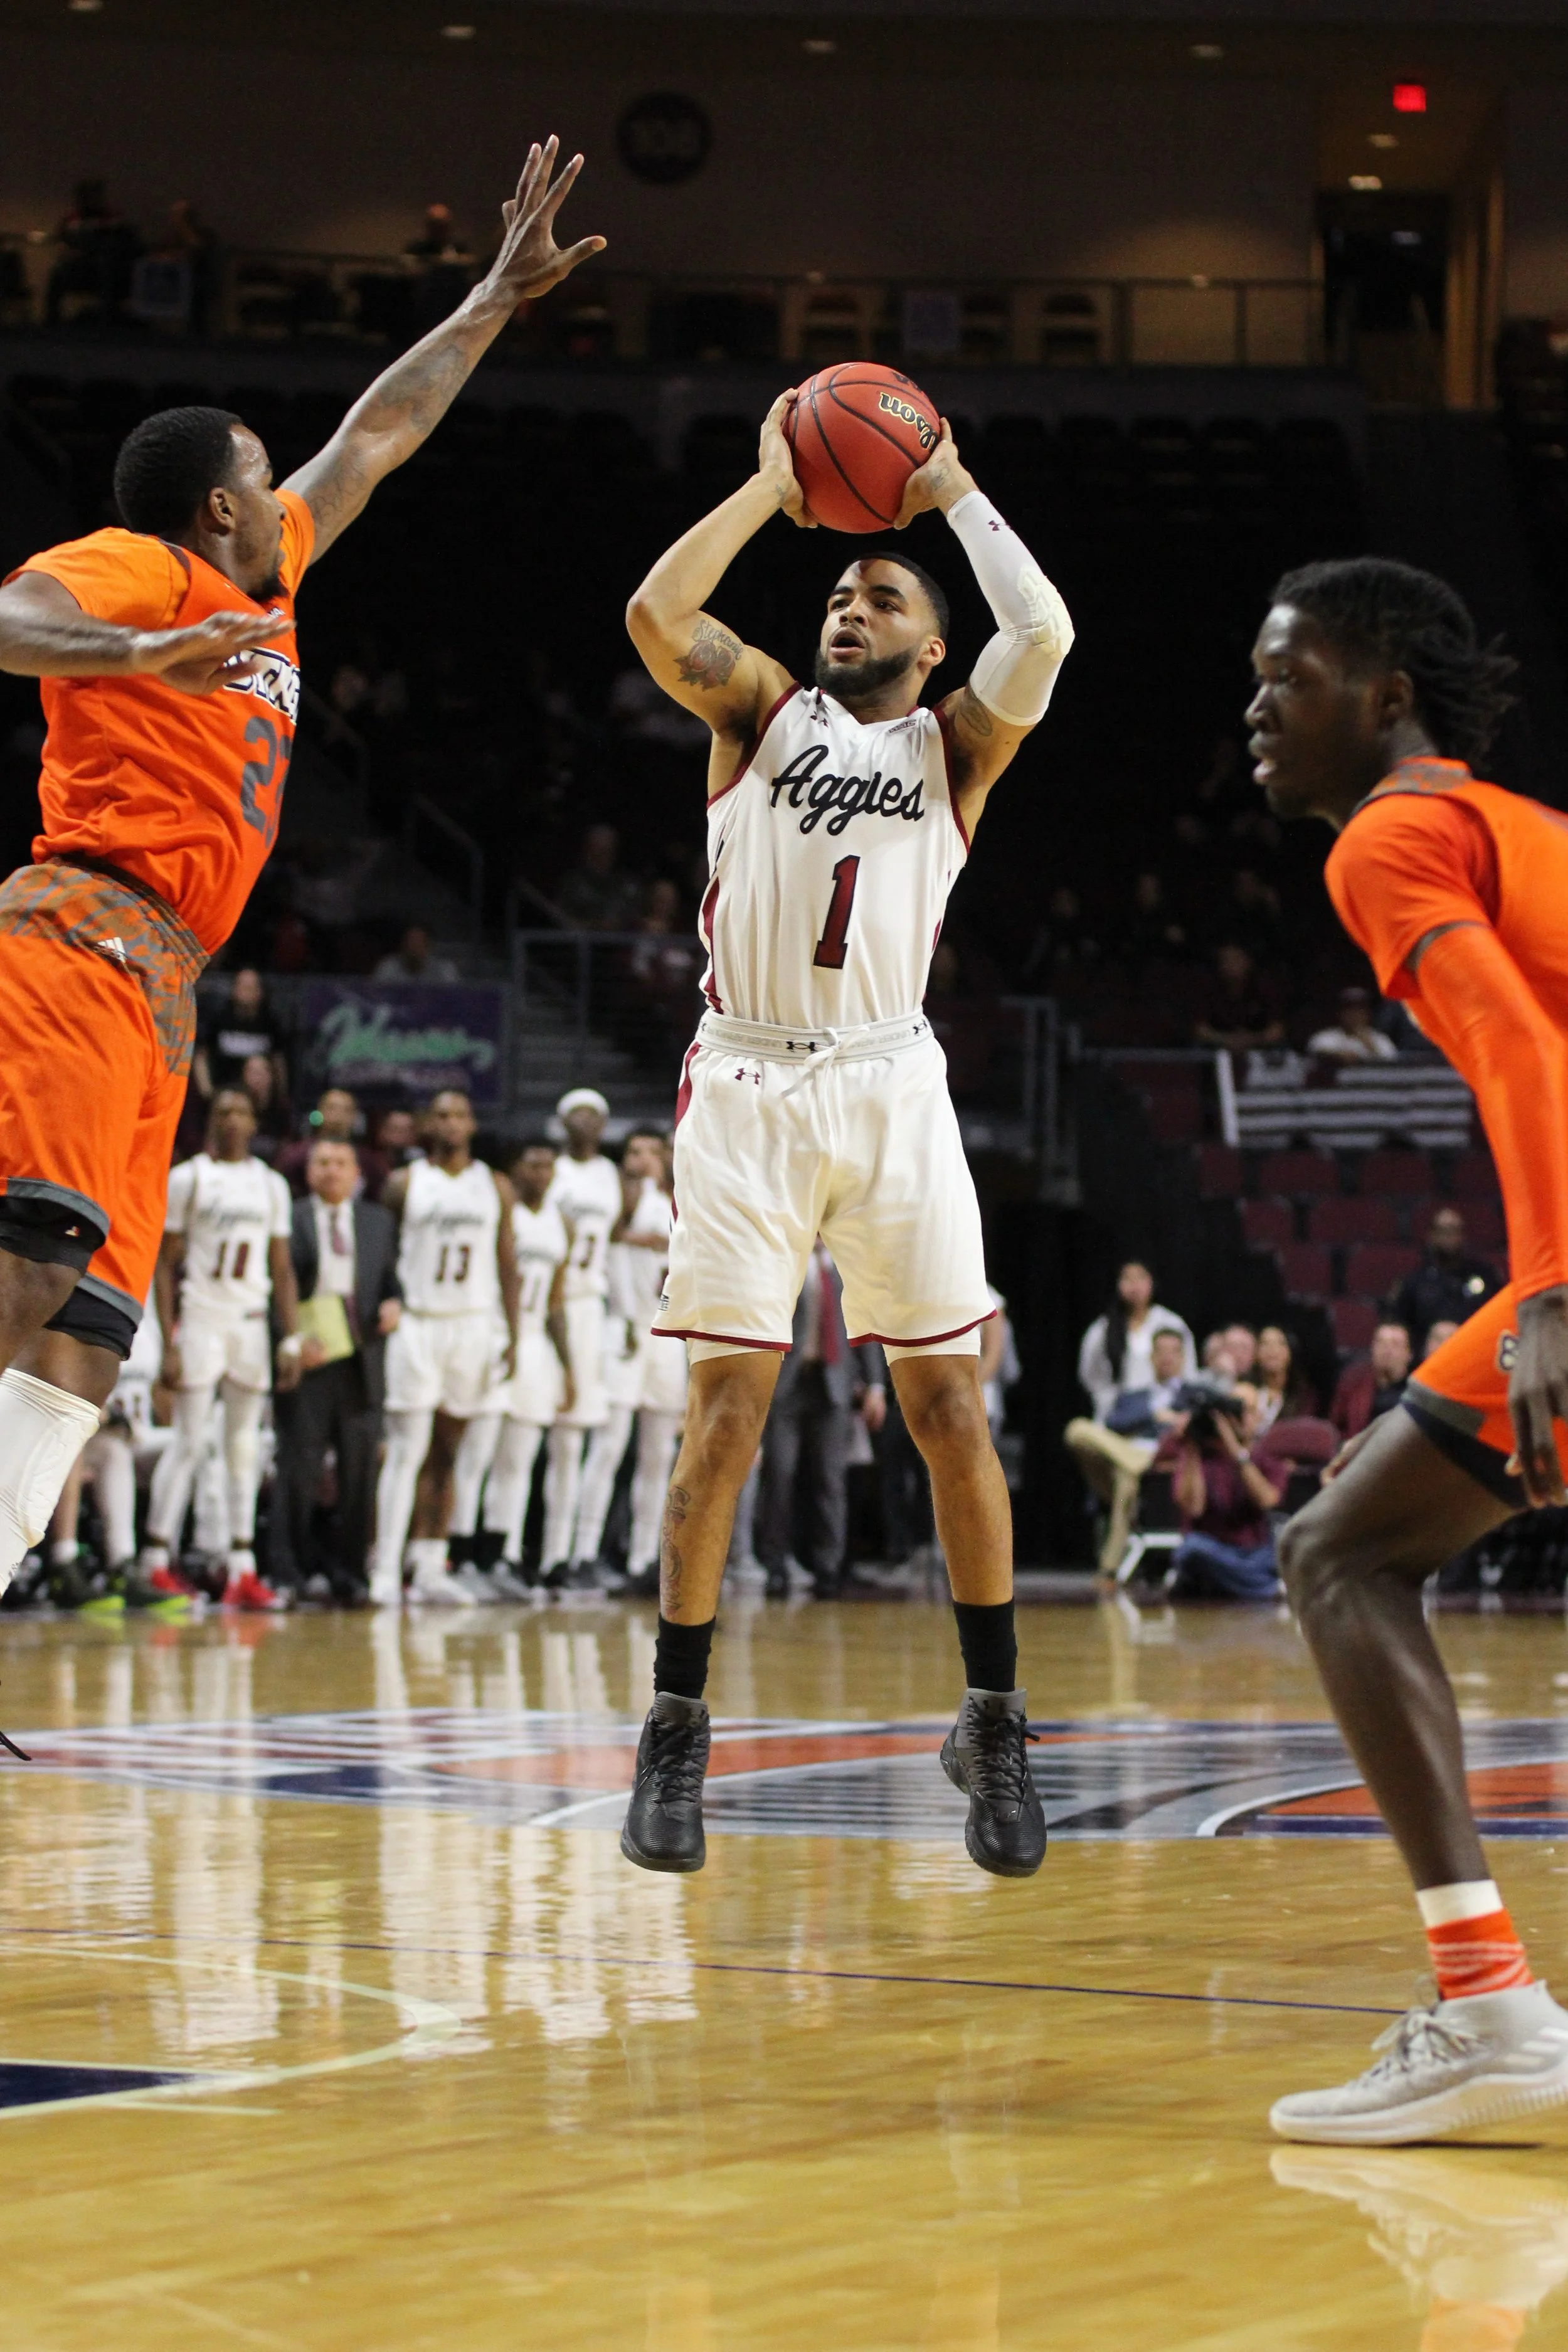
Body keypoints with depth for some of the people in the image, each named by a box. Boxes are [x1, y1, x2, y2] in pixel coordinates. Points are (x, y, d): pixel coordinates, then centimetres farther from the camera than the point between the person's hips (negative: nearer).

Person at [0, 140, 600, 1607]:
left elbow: (381, 434, 38)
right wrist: (139, 650, -34)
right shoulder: (139, 568, 2)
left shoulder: (261, 584, 27)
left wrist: (499, 298, 43)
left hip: (149, 992, 9)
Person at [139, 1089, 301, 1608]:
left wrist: (292, 1339, 4)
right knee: (189, 1444, -7)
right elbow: (165, 1265, -3)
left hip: (252, 1323, 4)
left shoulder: (271, 1185, 11)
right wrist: (168, 1344, -10)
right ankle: (157, 1561, -3)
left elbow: (282, 1269, 13)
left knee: (245, 1445, 4)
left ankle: (242, 1570, 4)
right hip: (201, 1318, -4)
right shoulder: (187, 1179, -1)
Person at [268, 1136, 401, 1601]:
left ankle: (349, 1573, 10)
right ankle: (289, 1574, -1)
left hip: (362, 1362, 3)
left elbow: (394, 1279, 17)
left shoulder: (379, 1223, 18)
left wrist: (394, 1305, -6)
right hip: (305, 1359, -3)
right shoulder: (288, 1220, 6)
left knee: (359, 1471, 3)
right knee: (298, 1468, -5)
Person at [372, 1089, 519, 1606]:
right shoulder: (405, 1183, 2)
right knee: (405, 1451, -10)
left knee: (448, 1454, 7)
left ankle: (431, 1569, 12)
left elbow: (507, 1264, 10)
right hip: (417, 1324, -3)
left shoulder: (495, 1187, 9)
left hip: (473, 1326, 3)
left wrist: (512, 1336, 5)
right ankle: (386, 1572, -13)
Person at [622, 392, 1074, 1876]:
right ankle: (675, 1733, 2)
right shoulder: (760, 707, 13)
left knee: (948, 1405, -1)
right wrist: (773, 486, 2)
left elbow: (1042, 635, -8)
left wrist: (955, 495, 3)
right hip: (745, 1088, 0)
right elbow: (656, 612, -6)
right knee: (726, 1408, -5)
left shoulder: (954, 744, 11)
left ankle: (993, 1719, 10)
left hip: (889, 1089, 1)